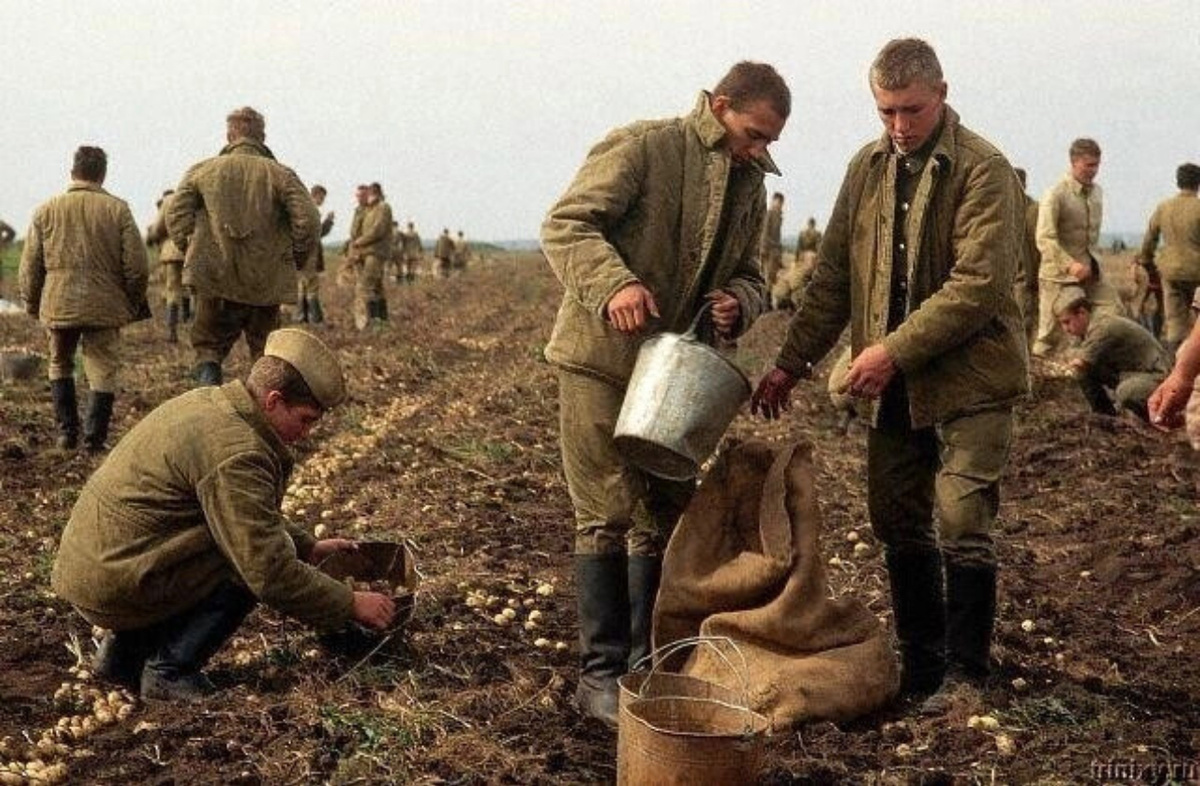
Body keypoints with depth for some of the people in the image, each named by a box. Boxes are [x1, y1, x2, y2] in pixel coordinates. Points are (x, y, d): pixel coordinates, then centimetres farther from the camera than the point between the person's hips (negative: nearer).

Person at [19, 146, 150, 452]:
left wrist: (31, 302, 19)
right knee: (103, 371, 4)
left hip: (58, 305, 2)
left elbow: (30, 266, 5)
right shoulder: (117, 209, -2)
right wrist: (135, 303, 10)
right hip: (105, 306, -2)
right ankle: (94, 438, 0)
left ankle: (67, 432, 20)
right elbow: (136, 265, -4)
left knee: (60, 365, 20)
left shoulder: (46, 210, 3)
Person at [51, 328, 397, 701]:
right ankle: (169, 671, -3)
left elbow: (253, 515, 26)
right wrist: (351, 605, -12)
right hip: (115, 584, -10)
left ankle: (124, 653, 18)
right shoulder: (236, 451, -22)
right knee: (252, 560, -12)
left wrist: (308, 546, 20)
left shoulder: (208, 402, 9)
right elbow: (271, 574, -22)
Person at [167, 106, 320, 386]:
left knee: (208, 344, 13)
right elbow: (308, 221, -8)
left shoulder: (202, 171, 5)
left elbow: (176, 214, 0)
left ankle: (208, 376, -11)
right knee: (266, 351, 13)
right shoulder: (281, 175, 0)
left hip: (214, 277, 0)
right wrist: (294, 260, 5)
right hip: (267, 282, 0)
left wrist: (191, 252, 11)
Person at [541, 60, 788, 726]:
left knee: (664, 517, 12)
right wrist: (614, 284, -33)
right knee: (607, 517, -4)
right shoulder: (640, 147, -11)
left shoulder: (750, 186, 12)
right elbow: (565, 226, -17)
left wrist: (738, 303, -6)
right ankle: (601, 671, 6)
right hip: (602, 359, -7)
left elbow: (748, 274, 19)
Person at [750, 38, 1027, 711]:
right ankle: (921, 666, 26)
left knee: (963, 524, -6)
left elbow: (979, 283, -20)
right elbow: (834, 276, 12)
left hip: (969, 377, -6)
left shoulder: (984, 170, -11)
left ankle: (966, 674, 10)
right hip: (892, 383, 6)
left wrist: (895, 350, -22)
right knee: (899, 526, 11)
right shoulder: (868, 169, 9)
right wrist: (792, 363, 7)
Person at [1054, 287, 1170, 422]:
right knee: (1083, 373, -6)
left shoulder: (1103, 328, -27)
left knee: (1125, 392, -39)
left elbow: (1079, 364, -27)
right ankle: (1106, 415, 9)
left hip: (1155, 375, -9)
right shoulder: (1088, 330, 3)